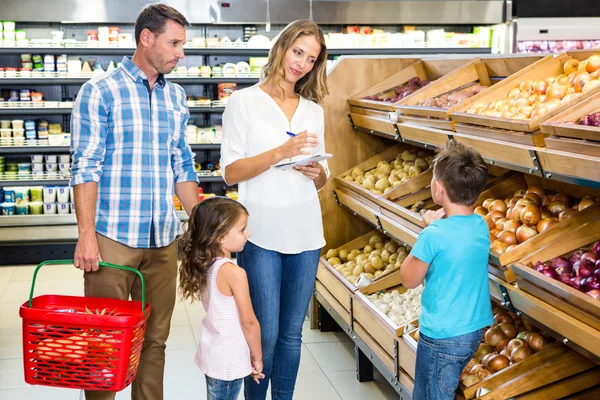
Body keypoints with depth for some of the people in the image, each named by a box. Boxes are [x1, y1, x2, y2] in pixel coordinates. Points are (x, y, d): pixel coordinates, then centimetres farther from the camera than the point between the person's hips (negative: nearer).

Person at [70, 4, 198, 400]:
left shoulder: (176, 98, 12)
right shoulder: (100, 92, -4)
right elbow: (86, 167, -8)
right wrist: (87, 234, -14)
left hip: (163, 239, 5)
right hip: (113, 236, -5)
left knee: (155, 338, 10)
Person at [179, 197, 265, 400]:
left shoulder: (206, 266, 1)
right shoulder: (234, 273, -23)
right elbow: (248, 322, -18)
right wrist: (257, 358, -3)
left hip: (213, 352, 8)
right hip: (229, 359, -8)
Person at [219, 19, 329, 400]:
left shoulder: (313, 110, 13)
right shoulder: (245, 101, -1)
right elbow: (231, 172, -8)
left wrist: (317, 172, -6)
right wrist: (281, 152, -19)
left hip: (305, 232, 4)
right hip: (262, 233, -4)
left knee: (291, 333, 11)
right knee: (265, 334, 0)